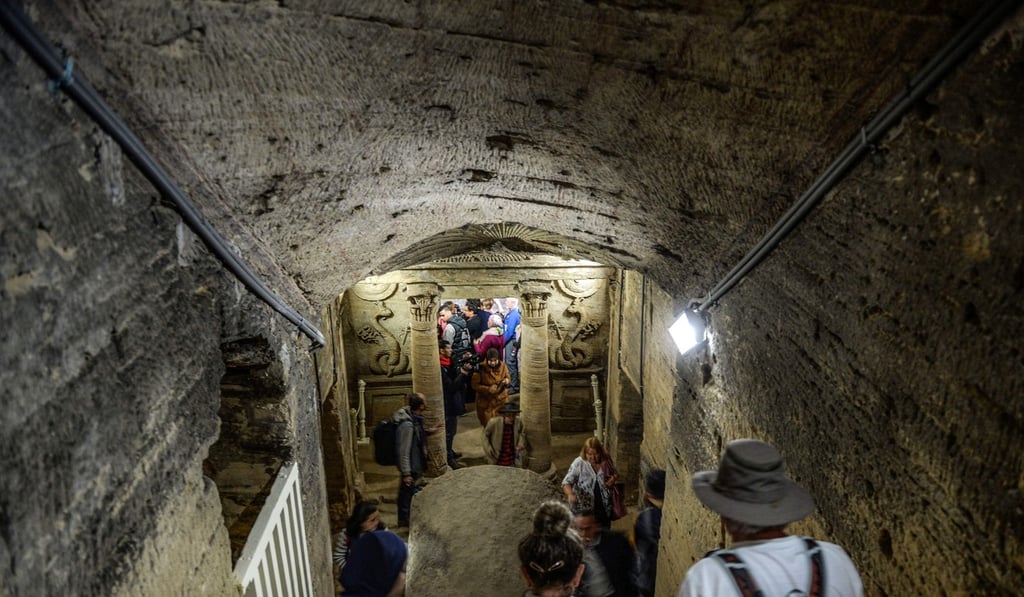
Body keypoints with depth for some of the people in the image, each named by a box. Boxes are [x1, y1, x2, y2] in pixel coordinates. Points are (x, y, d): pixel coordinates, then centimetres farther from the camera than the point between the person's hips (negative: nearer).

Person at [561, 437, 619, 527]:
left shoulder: (606, 461, -7)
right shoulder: (578, 463, -18)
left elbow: (615, 473, 11)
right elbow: (566, 482, -21)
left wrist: (614, 478, -13)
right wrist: (570, 494, -41)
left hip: (604, 507, 4)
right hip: (585, 509, -4)